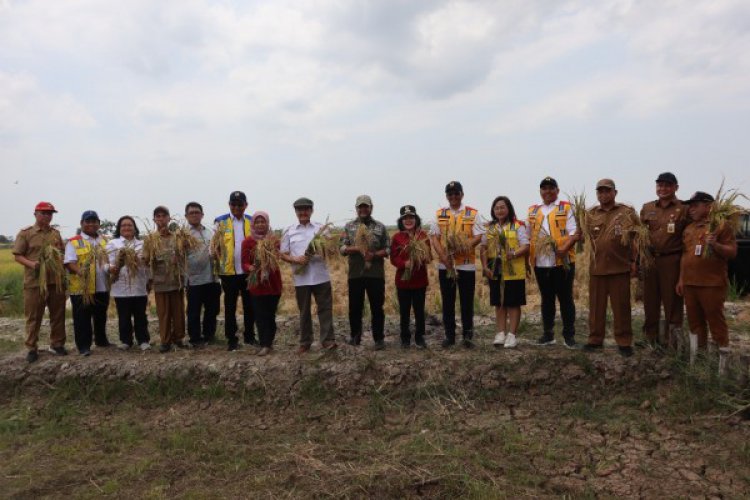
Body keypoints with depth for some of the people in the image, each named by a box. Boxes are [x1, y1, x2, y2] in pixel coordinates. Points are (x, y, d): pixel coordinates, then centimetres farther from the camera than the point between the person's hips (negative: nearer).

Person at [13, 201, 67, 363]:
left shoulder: (56, 233, 13)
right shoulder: (25, 233, 0)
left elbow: (63, 253, 20)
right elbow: (17, 255, -2)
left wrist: (64, 267, 1)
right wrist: (32, 264, -19)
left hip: (56, 281, 4)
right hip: (34, 282, -4)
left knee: (58, 315, 10)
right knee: (33, 317, 3)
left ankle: (57, 344, 22)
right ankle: (32, 348, 13)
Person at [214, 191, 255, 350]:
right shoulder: (220, 221, 0)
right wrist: (218, 263, -8)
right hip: (229, 271, -2)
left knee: (249, 305, 11)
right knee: (230, 307, 7)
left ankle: (249, 336, 24)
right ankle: (231, 339, 16)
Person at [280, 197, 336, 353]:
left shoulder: (320, 228, 6)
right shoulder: (289, 231, 5)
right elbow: (283, 255, 5)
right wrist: (296, 259, -13)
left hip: (321, 276, 0)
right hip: (301, 278, 0)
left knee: (325, 308, -1)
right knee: (304, 311, 9)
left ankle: (327, 340, 3)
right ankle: (305, 342, 18)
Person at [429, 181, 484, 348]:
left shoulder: (473, 214, 4)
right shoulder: (439, 214, 9)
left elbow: (478, 237, -3)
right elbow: (434, 237, 3)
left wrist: (463, 247, -20)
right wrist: (443, 255, -12)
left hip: (467, 264, -2)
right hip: (445, 264, 2)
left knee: (467, 302, 3)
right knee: (447, 302, 7)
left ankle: (468, 335, 13)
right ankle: (449, 335, 17)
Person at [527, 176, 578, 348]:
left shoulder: (566, 208, 2)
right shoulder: (532, 211, 14)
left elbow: (574, 233, -7)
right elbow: (528, 237, 17)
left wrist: (564, 248, -24)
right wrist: (527, 260, 11)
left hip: (563, 261, -4)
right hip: (540, 263, 4)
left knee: (565, 298, 1)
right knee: (546, 299, 12)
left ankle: (569, 335, 10)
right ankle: (548, 334, 21)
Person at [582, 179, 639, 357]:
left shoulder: (627, 212, 2)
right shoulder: (590, 215, 10)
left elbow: (636, 238, 0)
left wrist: (635, 262, -5)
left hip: (620, 267, -3)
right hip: (596, 267, 3)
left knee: (621, 306, 3)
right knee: (596, 306, 8)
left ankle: (624, 342, 12)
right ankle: (595, 339, 18)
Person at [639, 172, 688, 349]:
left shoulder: (684, 209, -1)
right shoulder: (647, 208, 11)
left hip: (672, 261, -4)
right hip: (649, 259, 4)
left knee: (672, 301, 1)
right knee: (650, 301, 11)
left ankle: (674, 341, 12)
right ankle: (650, 339, 24)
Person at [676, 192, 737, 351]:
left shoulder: (721, 225, -3)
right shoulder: (688, 229, 14)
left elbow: (732, 252, -8)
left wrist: (715, 245, -26)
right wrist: (681, 279, 15)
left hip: (712, 283, -6)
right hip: (689, 283, 6)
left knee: (715, 319, -1)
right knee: (694, 320, 11)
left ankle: (723, 352, 10)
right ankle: (699, 349, 23)